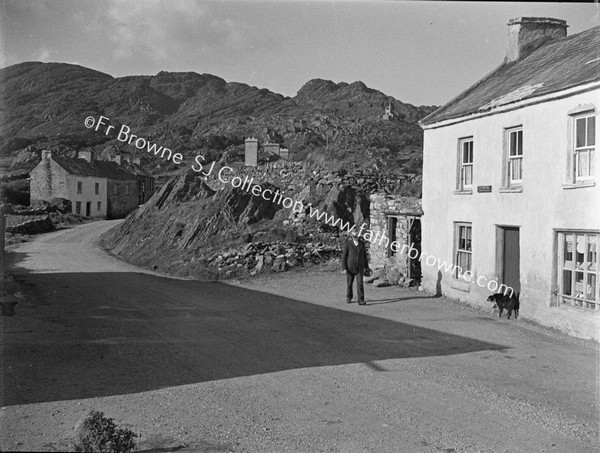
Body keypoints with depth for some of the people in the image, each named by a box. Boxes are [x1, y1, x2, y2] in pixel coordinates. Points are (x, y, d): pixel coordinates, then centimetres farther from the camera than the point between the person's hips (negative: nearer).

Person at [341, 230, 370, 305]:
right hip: (350, 267, -1)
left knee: (360, 283, -10)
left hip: (359, 267, 1)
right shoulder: (347, 244, -10)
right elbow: (344, 256, -7)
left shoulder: (362, 243, -1)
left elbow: (364, 255, 7)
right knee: (349, 283, 13)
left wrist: (366, 267, 8)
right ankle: (349, 297, 35)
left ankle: (361, 300, -11)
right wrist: (344, 268, -13)